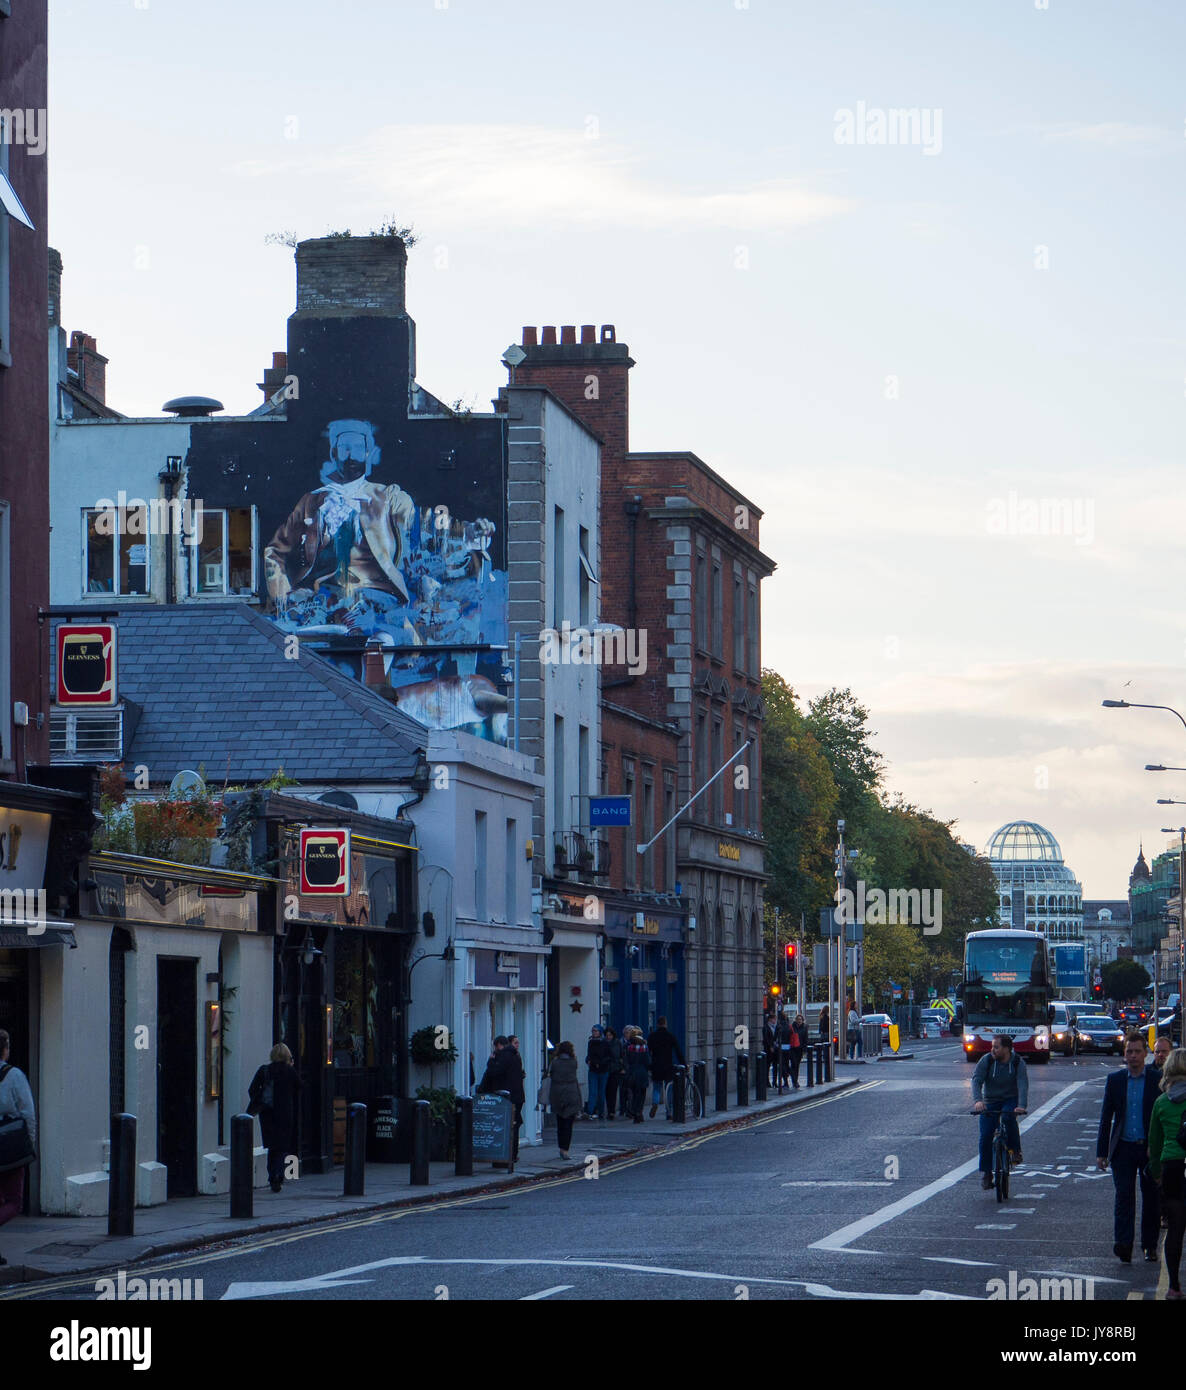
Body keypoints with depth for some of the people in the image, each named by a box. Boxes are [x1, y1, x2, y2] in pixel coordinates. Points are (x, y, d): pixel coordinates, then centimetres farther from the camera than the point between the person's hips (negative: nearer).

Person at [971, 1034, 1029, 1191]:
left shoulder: (1018, 1063, -12)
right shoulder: (986, 1060, -9)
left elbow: (1023, 1085, -24)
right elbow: (976, 1080, -18)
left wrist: (1021, 1106, -42)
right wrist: (978, 1100, -37)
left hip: (1010, 1100, -2)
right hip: (990, 1102, 2)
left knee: (1009, 1116, -36)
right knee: (986, 1136, -13)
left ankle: (1015, 1151, -16)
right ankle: (985, 1172, 0)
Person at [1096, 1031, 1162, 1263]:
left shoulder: (1158, 1079, 0)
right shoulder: (1114, 1080, 6)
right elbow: (1106, 1117, 9)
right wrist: (1101, 1152, 5)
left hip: (1150, 1148, -1)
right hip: (1124, 1148, 1)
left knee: (1152, 1199, 6)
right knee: (1124, 1196, -9)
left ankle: (1150, 1246, 17)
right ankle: (1123, 1245, -16)